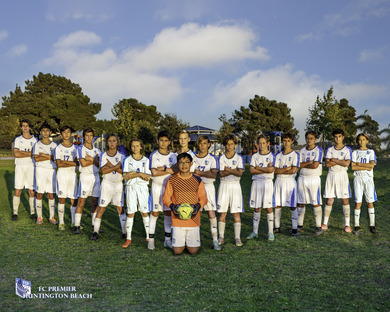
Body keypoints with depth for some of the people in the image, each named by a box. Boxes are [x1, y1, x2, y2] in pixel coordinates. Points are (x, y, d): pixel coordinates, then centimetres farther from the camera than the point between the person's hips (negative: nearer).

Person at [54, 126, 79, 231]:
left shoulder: (75, 148, 11)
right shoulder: (58, 148, 3)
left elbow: (78, 163, 0)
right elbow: (59, 164, -8)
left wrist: (64, 162, -12)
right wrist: (72, 163, -11)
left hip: (73, 174, 2)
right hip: (62, 175, -2)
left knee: (74, 199, 1)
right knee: (62, 198, -1)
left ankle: (74, 222, 11)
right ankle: (61, 222, 8)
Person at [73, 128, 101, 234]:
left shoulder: (97, 150, 13)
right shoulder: (80, 149, -1)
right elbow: (83, 163, -14)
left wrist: (91, 159, -10)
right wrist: (95, 160, -7)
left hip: (96, 176, 4)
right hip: (85, 176, -4)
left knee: (95, 202, 7)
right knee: (81, 202, -5)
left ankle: (95, 224, 16)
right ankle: (76, 225, 1)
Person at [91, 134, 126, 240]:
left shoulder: (121, 156, 4)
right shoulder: (103, 155, 1)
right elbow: (103, 171, -11)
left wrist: (111, 166, -17)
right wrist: (116, 167, -18)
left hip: (118, 184, 1)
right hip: (107, 183, -1)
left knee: (120, 208, 4)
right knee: (101, 208, -2)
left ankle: (125, 232, 11)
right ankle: (95, 232, 7)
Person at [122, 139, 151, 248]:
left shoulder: (146, 160, 6)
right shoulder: (127, 160, 6)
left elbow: (148, 177, -3)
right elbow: (125, 177, -5)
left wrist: (133, 173, -11)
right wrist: (139, 174, -13)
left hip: (142, 187, 0)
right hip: (131, 188, 0)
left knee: (145, 212, 2)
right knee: (130, 213, 2)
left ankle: (149, 237, 11)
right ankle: (128, 239, 9)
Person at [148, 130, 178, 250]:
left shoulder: (173, 156, 7)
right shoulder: (153, 155, -2)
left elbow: (175, 169, -7)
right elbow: (154, 173, -12)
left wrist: (162, 169, -16)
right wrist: (169, 170, -10)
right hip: (157, 186, -3)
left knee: (168, 212, 6)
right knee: (154, 213, -1)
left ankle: (168, 239, 14)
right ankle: (151, 239, 8)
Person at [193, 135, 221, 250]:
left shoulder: (212, 158, 5)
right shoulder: (193, 158, 12)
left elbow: (213, 174, -7)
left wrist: (199, 172, -14)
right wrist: (206, 174, -8)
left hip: (208, 187, -2)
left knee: (211, 213, -8)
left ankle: (215, 240, -4)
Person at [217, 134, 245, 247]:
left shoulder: (239, 158, 3)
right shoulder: (221, 158, 6)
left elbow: (240, 173, -9)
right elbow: (221, 174, -4)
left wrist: (227, 169, -10)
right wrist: (233, 170, -11)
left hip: (235, 185, -1)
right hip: (224, 185, 1)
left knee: (236, 213, -2)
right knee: (222, 213, 1)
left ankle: (237, 237, 5)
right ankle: (221, 237, 10)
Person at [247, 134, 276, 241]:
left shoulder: (272, 156, 3)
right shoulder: (255, 156, 10)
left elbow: (271, 170, -13)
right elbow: (251, 170, -2)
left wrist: (258, 168, -4)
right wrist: (265, 170, -10)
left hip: (267, 183, -2)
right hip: (256, 183, 2)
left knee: (269, 208, -2)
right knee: (256, 208, 6)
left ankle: (270, 232, 7)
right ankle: (255, 232, 14)